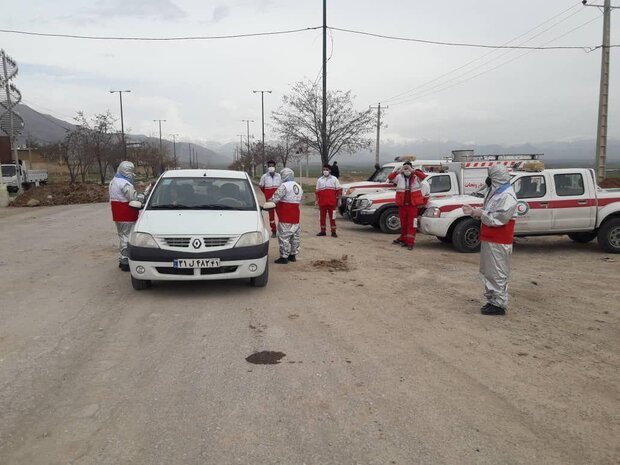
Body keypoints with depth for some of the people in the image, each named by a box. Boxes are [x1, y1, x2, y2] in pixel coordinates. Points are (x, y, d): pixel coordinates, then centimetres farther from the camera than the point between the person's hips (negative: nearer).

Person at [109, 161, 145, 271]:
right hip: (126, 217, -10)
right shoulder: (124, 184, -18)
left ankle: (122, 259, 27)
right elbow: (134, 197, -23)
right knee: (127, 237, -5)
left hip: (117, 215, 10)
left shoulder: (113, 182, 15)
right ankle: (125, 262, -3)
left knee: (122, 236, 19)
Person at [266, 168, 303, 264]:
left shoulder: (284, 186, -13)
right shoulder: (299, 187, 14)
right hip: (295, 217, 8)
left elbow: (275, 199, -16)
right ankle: (293, 255, 24)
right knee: (295, 236, 14)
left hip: (285, 217, -8)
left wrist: (266, 205, -3)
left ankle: (284, 257, -1)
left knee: (284, 237, -3)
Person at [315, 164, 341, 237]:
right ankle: (323, 231, 17)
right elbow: (317, 191, 15)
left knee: (332, 217, -1)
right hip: (322, 202, 3)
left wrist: (338, 199, -1)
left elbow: (339, 190, 5)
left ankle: (333, 232, 4)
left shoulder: (334, 179, 6)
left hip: (332, 202, -3)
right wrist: (317, 200, 9)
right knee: (322, 217, 6)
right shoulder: (319, 180, 12)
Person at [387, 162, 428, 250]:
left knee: (411, 224, -3)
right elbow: (390, 178, -11)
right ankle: (403, 239, 28)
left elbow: (423, 176, -20)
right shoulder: (399, 177, 4)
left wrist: (413, 171, -30)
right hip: (402, 205, 2)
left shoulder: (416, 177, 0)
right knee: (403, 223, 14)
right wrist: (398, 171, -27)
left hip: (413, 205, -2)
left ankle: (410, 242, -2)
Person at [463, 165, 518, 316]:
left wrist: (480, 213, -16)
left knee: (497, 273, -5)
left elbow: (498, 219, -23)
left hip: (498, 242, -10)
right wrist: (474, 211, 7)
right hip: (488, 239, 10)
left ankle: (499, 304, 2)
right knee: (487, 272, 15)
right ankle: (492, 300, 25)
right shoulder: (496, 193, 16)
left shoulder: (507, 196, -16)